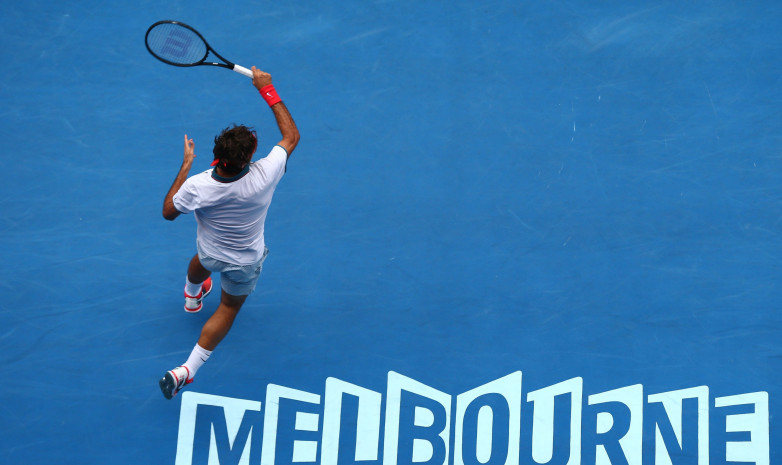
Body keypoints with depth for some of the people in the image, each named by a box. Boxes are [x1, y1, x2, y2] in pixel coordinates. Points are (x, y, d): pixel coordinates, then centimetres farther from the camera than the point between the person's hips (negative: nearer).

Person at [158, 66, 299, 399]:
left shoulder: (196, 187, -38)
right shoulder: (264, 176, -40)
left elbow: (168, 212, -14)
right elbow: (291, 136, -22)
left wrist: (185, 165, -14)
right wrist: (267, 90, -18)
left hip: (211, 252, 1)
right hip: (245, 263, -1)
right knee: (228, 309, 24)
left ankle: (192, 297, 72)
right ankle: (187, 370, 21)